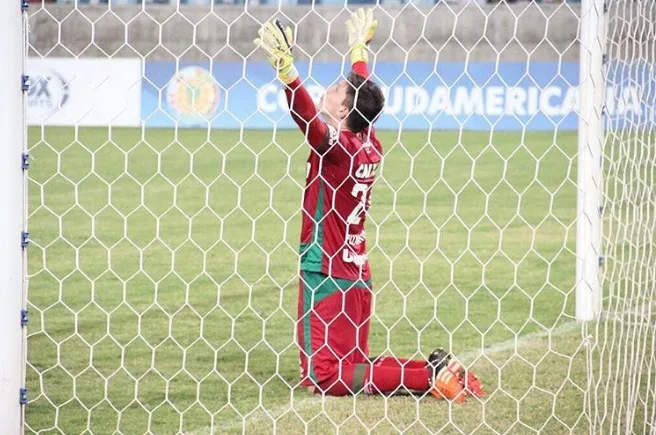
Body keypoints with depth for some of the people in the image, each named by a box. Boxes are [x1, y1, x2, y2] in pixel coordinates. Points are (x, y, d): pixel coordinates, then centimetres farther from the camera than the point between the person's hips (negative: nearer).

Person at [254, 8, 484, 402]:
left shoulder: (335, 147, -14)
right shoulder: (370, 147, 7)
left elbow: (307, 115, -32)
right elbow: (364, 92, 24)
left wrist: (286, 69, -43)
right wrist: (359, 50, 37)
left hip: (327, 273, -9)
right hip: (357, 275, 9)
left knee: (326, 375, -9)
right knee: (352, 364, 17)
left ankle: (429, 377, -15)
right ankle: (438, 371, 4)